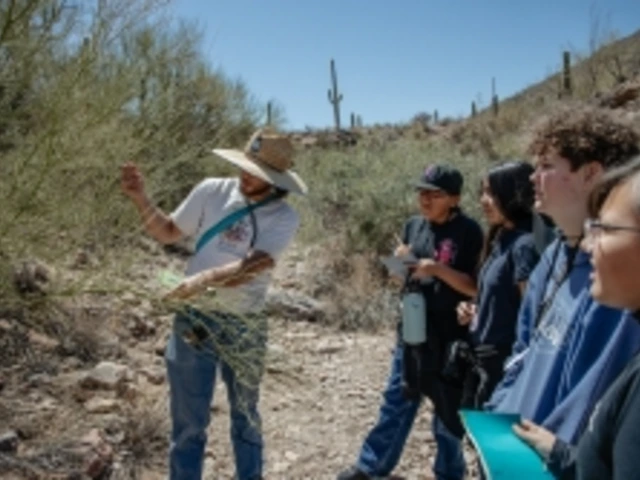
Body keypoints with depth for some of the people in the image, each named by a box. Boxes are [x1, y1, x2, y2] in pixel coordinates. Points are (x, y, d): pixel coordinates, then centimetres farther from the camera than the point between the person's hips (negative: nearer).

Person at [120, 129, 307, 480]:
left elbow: (252, 266, -26)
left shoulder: (283, 218, -10)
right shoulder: (212, 191, -5)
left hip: (244, 326, 0)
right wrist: (139, 198, -7)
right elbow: (167, 232, 8)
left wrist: (205, 279, -40)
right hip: (195, 320, 0)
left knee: (246, 417, 20)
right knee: (188, 422, 8)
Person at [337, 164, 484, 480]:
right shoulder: (414, 225, 5)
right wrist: (400, 262, -9)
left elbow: (476, 287, -14)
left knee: (448, 410, 10)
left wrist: (439, 269, -27)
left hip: (450, 335, -5)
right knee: (397, 400, 15)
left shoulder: (468, 232, -12)